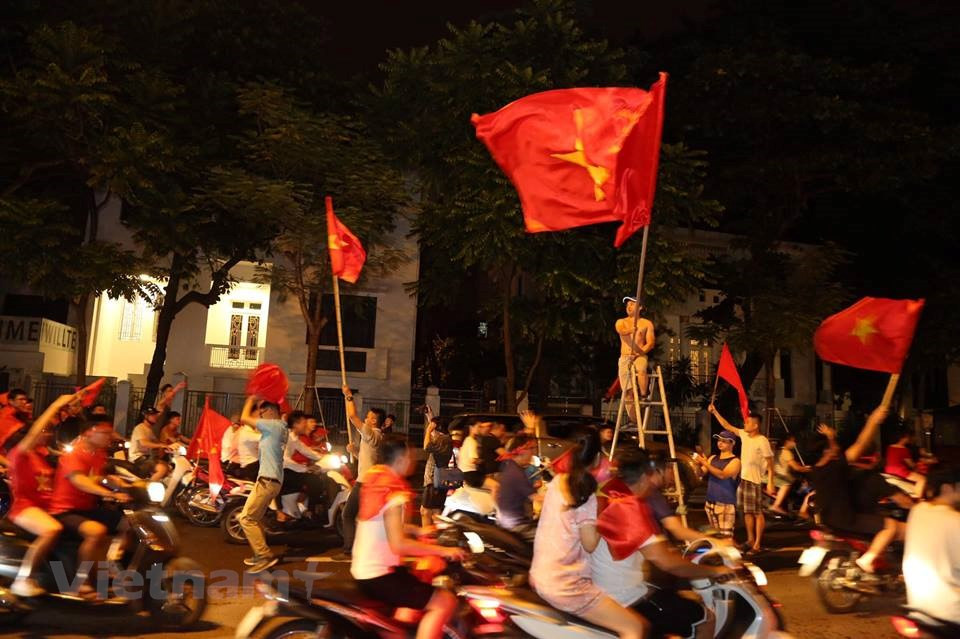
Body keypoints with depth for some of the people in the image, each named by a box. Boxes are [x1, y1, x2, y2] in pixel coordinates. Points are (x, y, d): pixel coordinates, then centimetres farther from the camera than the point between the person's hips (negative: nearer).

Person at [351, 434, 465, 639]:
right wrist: (443, 550, -21)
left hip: (363, 569, 10)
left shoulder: (374, 481, 5)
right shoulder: (393, 493, -21)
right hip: (377, 576, -10)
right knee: (445, 602, -13)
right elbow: (399, 544, -28)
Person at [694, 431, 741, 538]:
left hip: (726, 504, -6)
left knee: (726, 535, -10)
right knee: (715, 534, 14)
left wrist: (705, 463, -24)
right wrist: (698, 464, -13)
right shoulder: (713, 458, 13)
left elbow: (723, 475, -21)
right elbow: (701, 473, 8)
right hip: (710, 502, 6)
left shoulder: (735, 461, -7)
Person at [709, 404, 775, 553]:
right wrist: (715, 412, 13)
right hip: (743, 479, 8)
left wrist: (770, 483, -17)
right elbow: (728, 426, 16)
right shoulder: (744, 435, 6)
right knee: (746, 511, 15)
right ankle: (750, 539, 27)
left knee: (757, 512, 0)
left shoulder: (762, 441, -14)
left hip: (756, 481, -7)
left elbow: (770, 464, -13)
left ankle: (757, 543, 6)